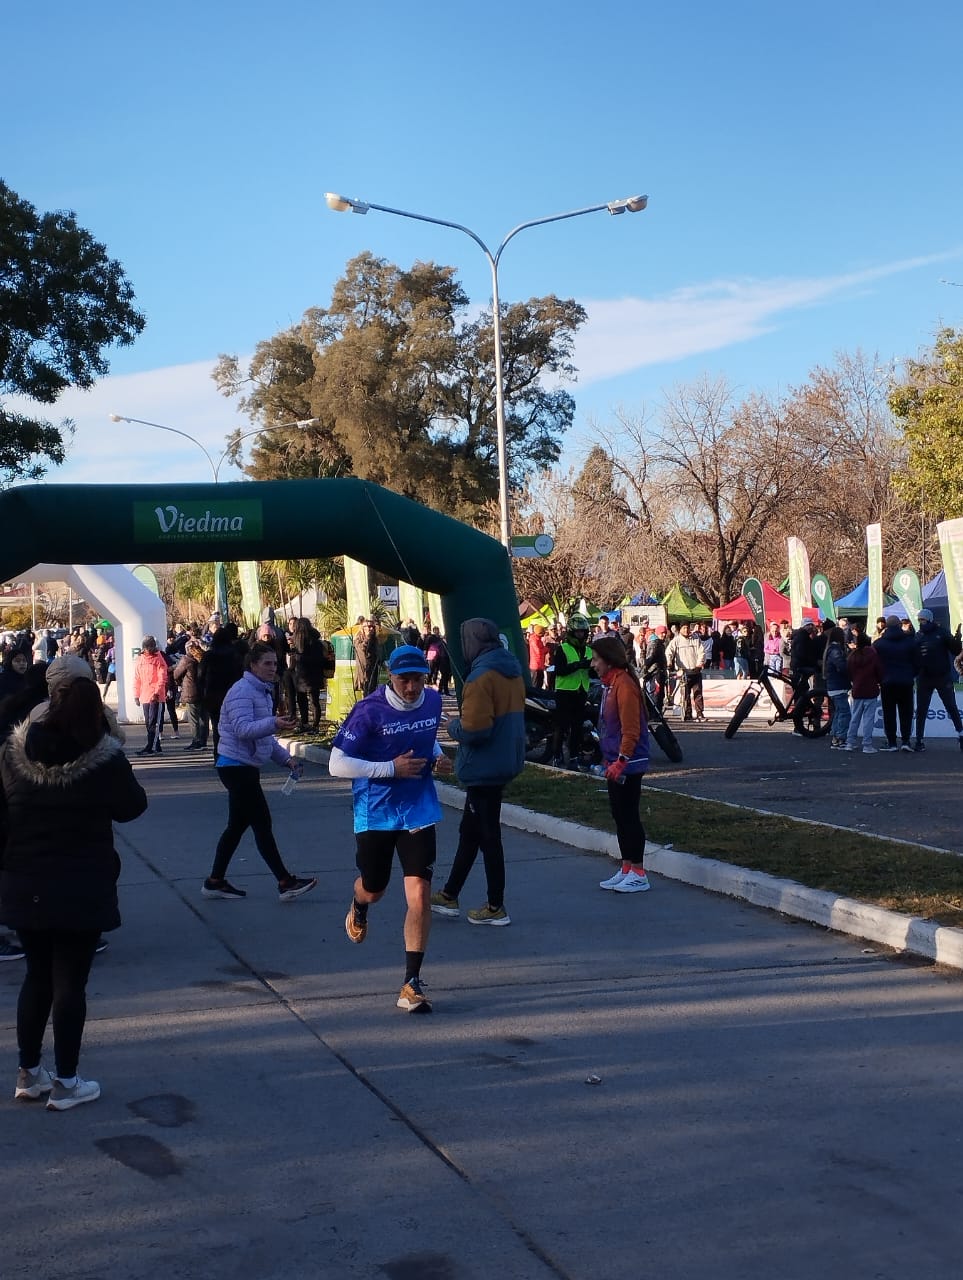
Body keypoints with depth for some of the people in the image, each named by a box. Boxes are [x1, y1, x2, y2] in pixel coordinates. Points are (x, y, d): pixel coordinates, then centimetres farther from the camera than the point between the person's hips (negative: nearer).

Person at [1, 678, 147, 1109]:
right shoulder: (104, 760, -16)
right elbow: (131, 807, -2)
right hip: (82, 891, -4)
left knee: (37, 977, 18)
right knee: (70, 983, 4)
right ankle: (65, 1083, 11)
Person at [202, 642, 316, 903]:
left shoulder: (263, 692, 16)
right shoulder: (242, 691, -16)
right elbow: (243, 729, -30)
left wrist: (285, 758, 13)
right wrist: (274, 723, -45)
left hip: (246, 767, 10)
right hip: (237, 766, -10)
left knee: (237, 825, 13)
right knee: (262, 824, -8)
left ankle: (215, 882, 20)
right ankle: (286, 883, -6)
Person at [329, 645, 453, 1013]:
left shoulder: (433, 701, -2)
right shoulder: (368, 711, -17)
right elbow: (337, 765, -17)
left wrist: (438, 757, -1)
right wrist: (391, 768, -23)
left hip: (418, 811, 2)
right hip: (375, 813, -2)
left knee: (419, 893, -10)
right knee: (374, 890, 16)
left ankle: (412, 984, -3)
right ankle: (358, 907, 57)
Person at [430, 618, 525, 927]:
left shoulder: (481, 676, -21)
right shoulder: (512, 671, 7)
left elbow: (474, 729, -28)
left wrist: (453, 726, -8)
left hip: (484, 767, -9)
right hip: (505, 761, 9)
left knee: (487, 835, 2)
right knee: (470, 830, 18)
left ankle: (496, 908, 11)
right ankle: (449, 896, 28)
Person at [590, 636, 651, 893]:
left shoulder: (624, 684, -18)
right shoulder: (610, 683, 12)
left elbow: (631, 730, -21)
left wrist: (620, 761, -22)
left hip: (628, 764, -10)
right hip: (615, 763, 10)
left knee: (629, 816, -4)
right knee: (620, 816, 14)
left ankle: (638, 875, 2)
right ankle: (626, 870, 22)